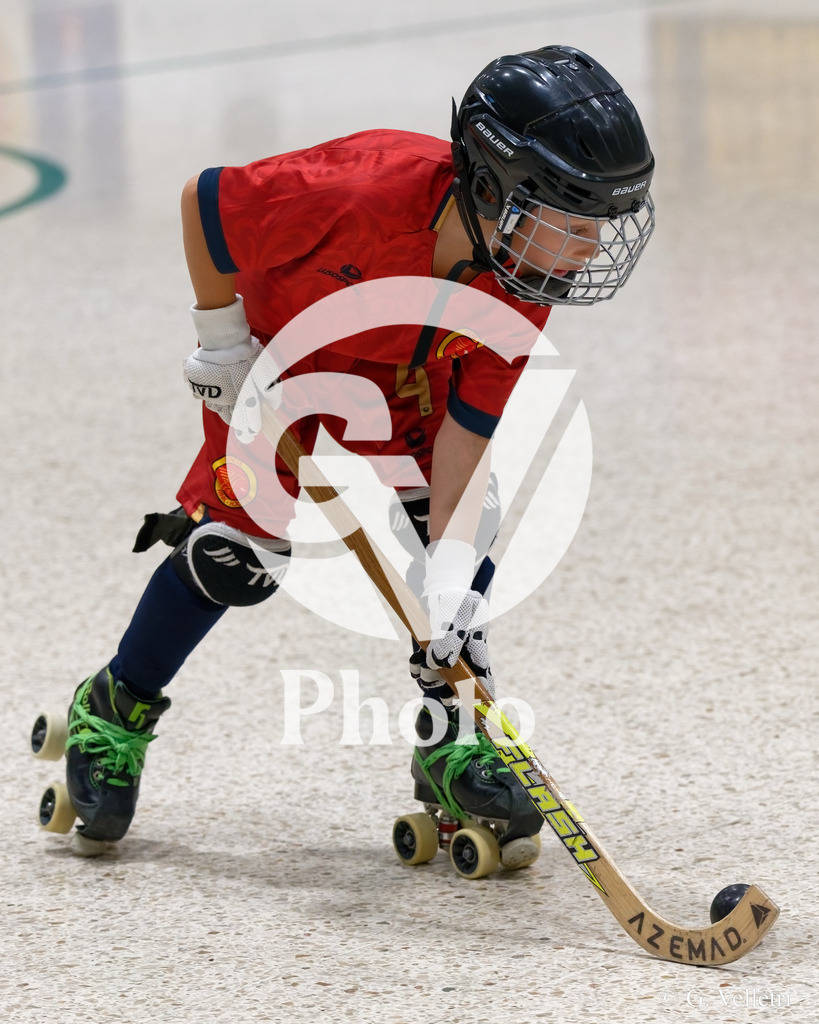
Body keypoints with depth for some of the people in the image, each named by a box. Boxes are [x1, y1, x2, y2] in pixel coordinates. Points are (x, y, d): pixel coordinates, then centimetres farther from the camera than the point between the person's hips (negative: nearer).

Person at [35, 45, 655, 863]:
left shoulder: (519, 291, -27)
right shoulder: (363, 194, -43)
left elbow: (466, 426, -24)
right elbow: (204, 202, -27)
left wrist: (449, 570, -34)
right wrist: (224, 340, -17)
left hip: (407, 371, 4)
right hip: (280, 346, -4)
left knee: (466, 522, -12)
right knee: (240, 546, -10)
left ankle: (451, 745, 3)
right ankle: (114, 716, 13)